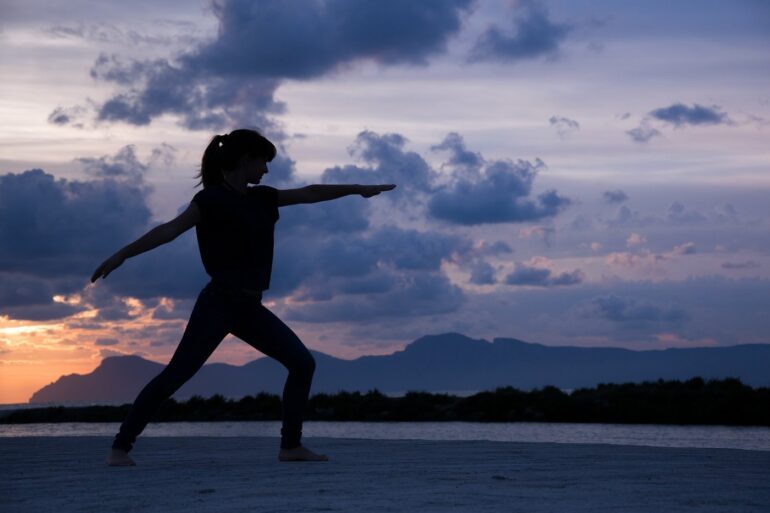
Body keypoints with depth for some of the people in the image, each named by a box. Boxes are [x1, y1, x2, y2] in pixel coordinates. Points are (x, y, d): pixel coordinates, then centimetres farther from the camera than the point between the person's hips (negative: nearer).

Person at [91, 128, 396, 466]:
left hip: (250, 308, 8)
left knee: (303, 363, 4)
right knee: (176, 374, -12)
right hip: (218, 302, -8)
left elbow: (309, 194, 23)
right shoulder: (212, 199, -6)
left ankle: (291, 445, 10)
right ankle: (120, 447, -9)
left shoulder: (261, 198, 15)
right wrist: (122, 254, -24)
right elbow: (170, 230, -15)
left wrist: (357, 189, 27)